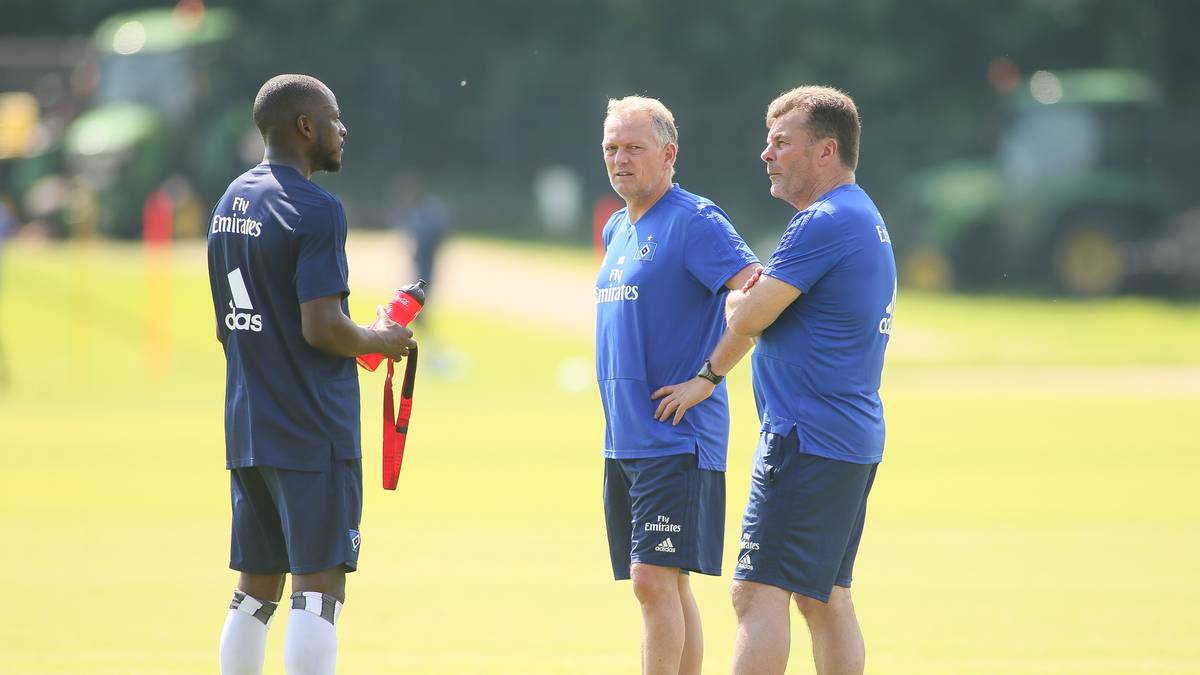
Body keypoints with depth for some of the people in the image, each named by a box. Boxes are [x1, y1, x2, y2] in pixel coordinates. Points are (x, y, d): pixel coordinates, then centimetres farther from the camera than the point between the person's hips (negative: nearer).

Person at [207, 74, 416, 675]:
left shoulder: (230, 202, 14)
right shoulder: (314, 209, -13)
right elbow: (321, 327, -20)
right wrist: (378, 341, -1)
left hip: (246, 426, 8)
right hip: (314, 432, -8)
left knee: (255, 589, 12)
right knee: (319, 587, -7)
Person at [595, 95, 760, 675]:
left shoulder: (694, 222, -11)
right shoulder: (617, 230, 16)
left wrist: (706, 379, -19)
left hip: (675, 438, -9)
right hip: (623, 441, 9)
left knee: (655, 578, -13)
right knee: (664, 585, 10)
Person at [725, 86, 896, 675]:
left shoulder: (823, 223, -15)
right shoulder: (866, 219, 18)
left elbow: (747, 318, -14)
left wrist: (737, 302, 9)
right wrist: (757, 299, 1)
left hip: (807, 440, -10)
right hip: (853, 441, 10)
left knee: (760, 594, -13)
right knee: (826, 599, 13)